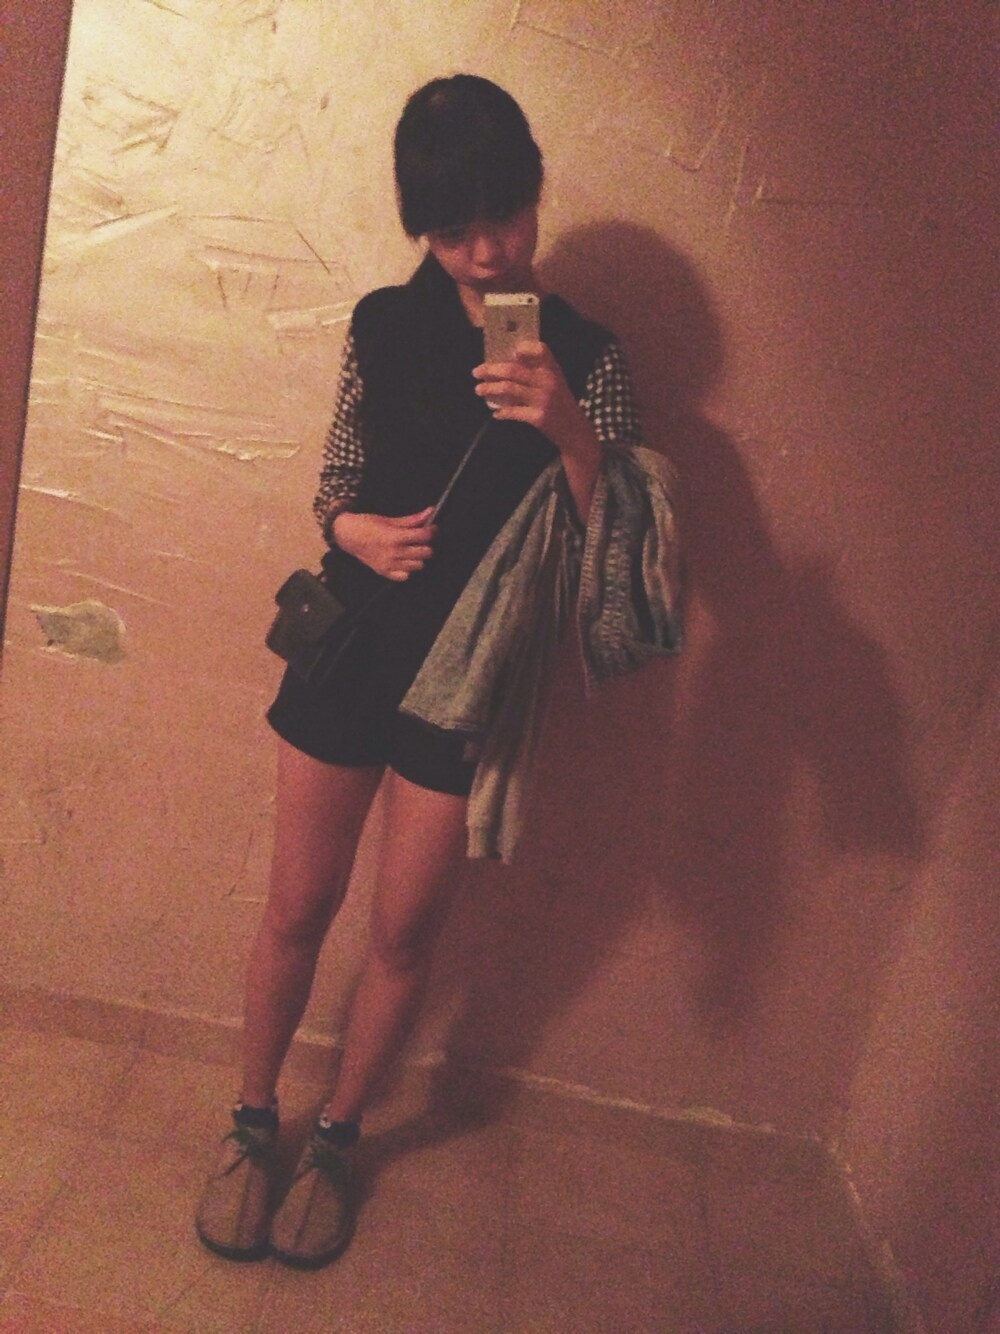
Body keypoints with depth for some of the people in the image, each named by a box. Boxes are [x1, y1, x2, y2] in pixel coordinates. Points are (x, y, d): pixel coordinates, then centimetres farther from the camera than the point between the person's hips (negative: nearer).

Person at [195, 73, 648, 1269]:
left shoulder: (584, 358, -5)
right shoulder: (385, 325, 1)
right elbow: (335, 482, 9)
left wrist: (566, 427, -27)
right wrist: (355, 529, -14)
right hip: (351, 646, 2)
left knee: (404, 929, 10)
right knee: (297, 910, 11)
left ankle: (335, 1141, 34)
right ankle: (250, 1127, 34)